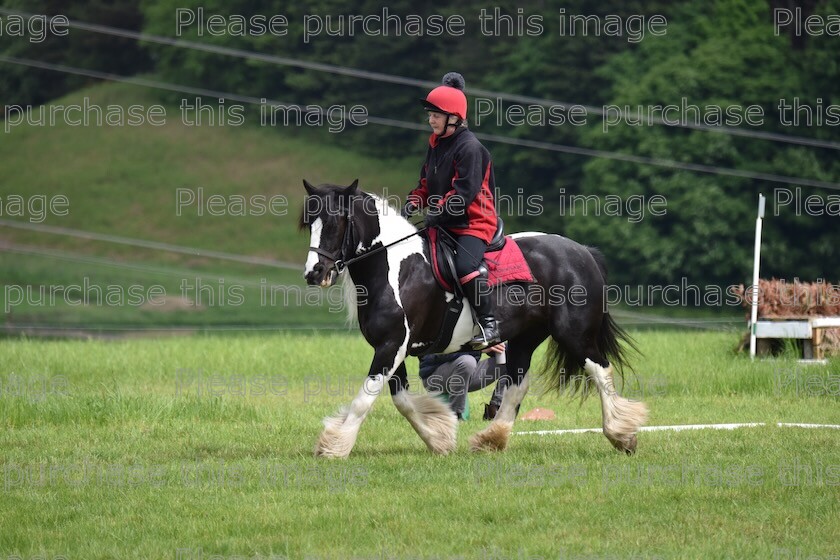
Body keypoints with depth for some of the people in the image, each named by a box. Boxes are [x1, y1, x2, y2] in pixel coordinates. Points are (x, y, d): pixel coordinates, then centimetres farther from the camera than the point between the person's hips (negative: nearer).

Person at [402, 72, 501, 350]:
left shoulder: (469, 147, -14)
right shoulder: (436, 144, 14)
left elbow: (465, 191, -21)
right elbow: (427, 182, 21)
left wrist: (439, 213, -22)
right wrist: (413, 204, 2)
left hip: (474, 222, -10)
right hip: (444, 223, 10)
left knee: (466, 266, -31)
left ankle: (489, 325, -24)